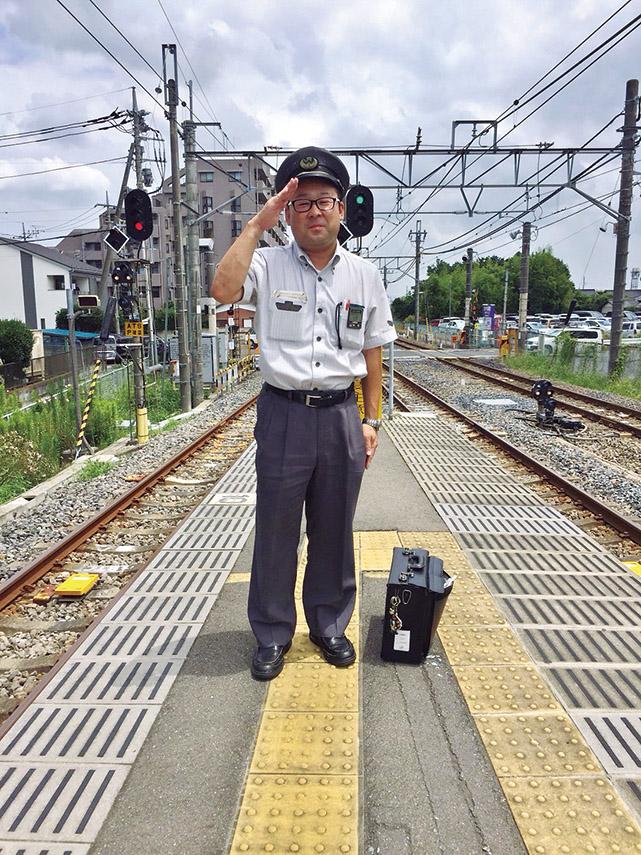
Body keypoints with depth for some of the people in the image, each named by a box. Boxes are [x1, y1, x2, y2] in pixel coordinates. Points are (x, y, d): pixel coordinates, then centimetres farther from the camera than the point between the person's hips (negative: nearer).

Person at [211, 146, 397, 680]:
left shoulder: (364, 275, 7)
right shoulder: (268, 265, -1)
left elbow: (372, 354, 10)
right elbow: (223, 291, -23)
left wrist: (371, 420, 7)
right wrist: (257, 224, -17)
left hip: (341, 416, 2)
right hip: (283, 414, -2)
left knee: (334, 530, 14)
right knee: (276, 530, 8)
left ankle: (329, 624, 34)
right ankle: (273, 634, 27)